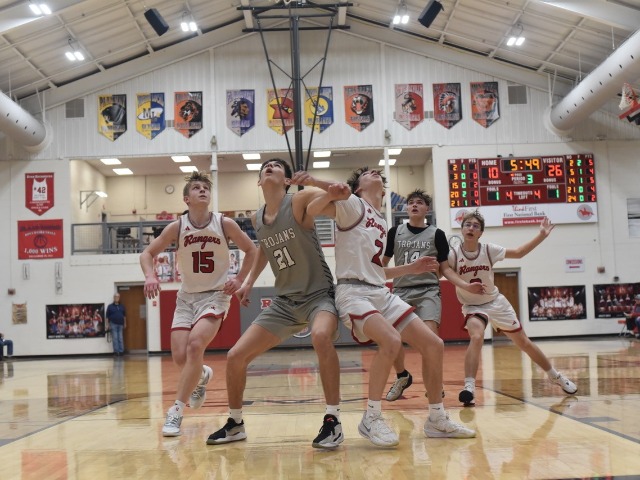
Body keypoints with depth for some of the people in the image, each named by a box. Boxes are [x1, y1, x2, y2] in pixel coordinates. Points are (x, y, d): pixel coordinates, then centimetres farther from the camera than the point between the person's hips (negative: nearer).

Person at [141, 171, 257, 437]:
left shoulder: (225, 224, -8)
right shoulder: (177, 227, -6)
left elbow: (251, 250, 6)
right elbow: (147, 253, 1)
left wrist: (240, 279, -5)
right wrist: (150, 276, -18)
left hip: (215, 295, -2)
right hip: (187, 297, 3)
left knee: (195, 345, -25)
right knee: (180, 358, -4)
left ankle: (177, 410, -14)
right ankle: (202, 375, 33)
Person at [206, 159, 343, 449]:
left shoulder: (300, 200, -12)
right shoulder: (257, 219, 6)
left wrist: (313, 182, -39)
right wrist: (250, 281, 23)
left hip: (319, 295, -6)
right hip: (284, 301, 6)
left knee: (321, 337, -40)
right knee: (235, 357, 1)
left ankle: (332, 420, -26)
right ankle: (235, 424, 22)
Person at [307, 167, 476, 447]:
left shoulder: (381, 224, 23)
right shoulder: (353, 204, 1)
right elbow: (312, 211, -15)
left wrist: (411, 268, 27)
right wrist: (330, 195, -35)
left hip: (382, 294, 8)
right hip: (354, 293, -8)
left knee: (433, 344, 0)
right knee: (391, 341, -32)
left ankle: (437, 420, 13)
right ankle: (371, 419, -16)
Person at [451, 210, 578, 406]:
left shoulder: (489, 250, -11)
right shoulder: (454, 254, -17)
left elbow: (519, 253, 1)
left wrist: (541, 235, -4)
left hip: (496, 302, 2)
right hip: (472, 307, -2)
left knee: (523, 342, 10)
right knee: (476, 338, -33)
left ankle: (556, 376, 30)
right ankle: (469, 387, -33)